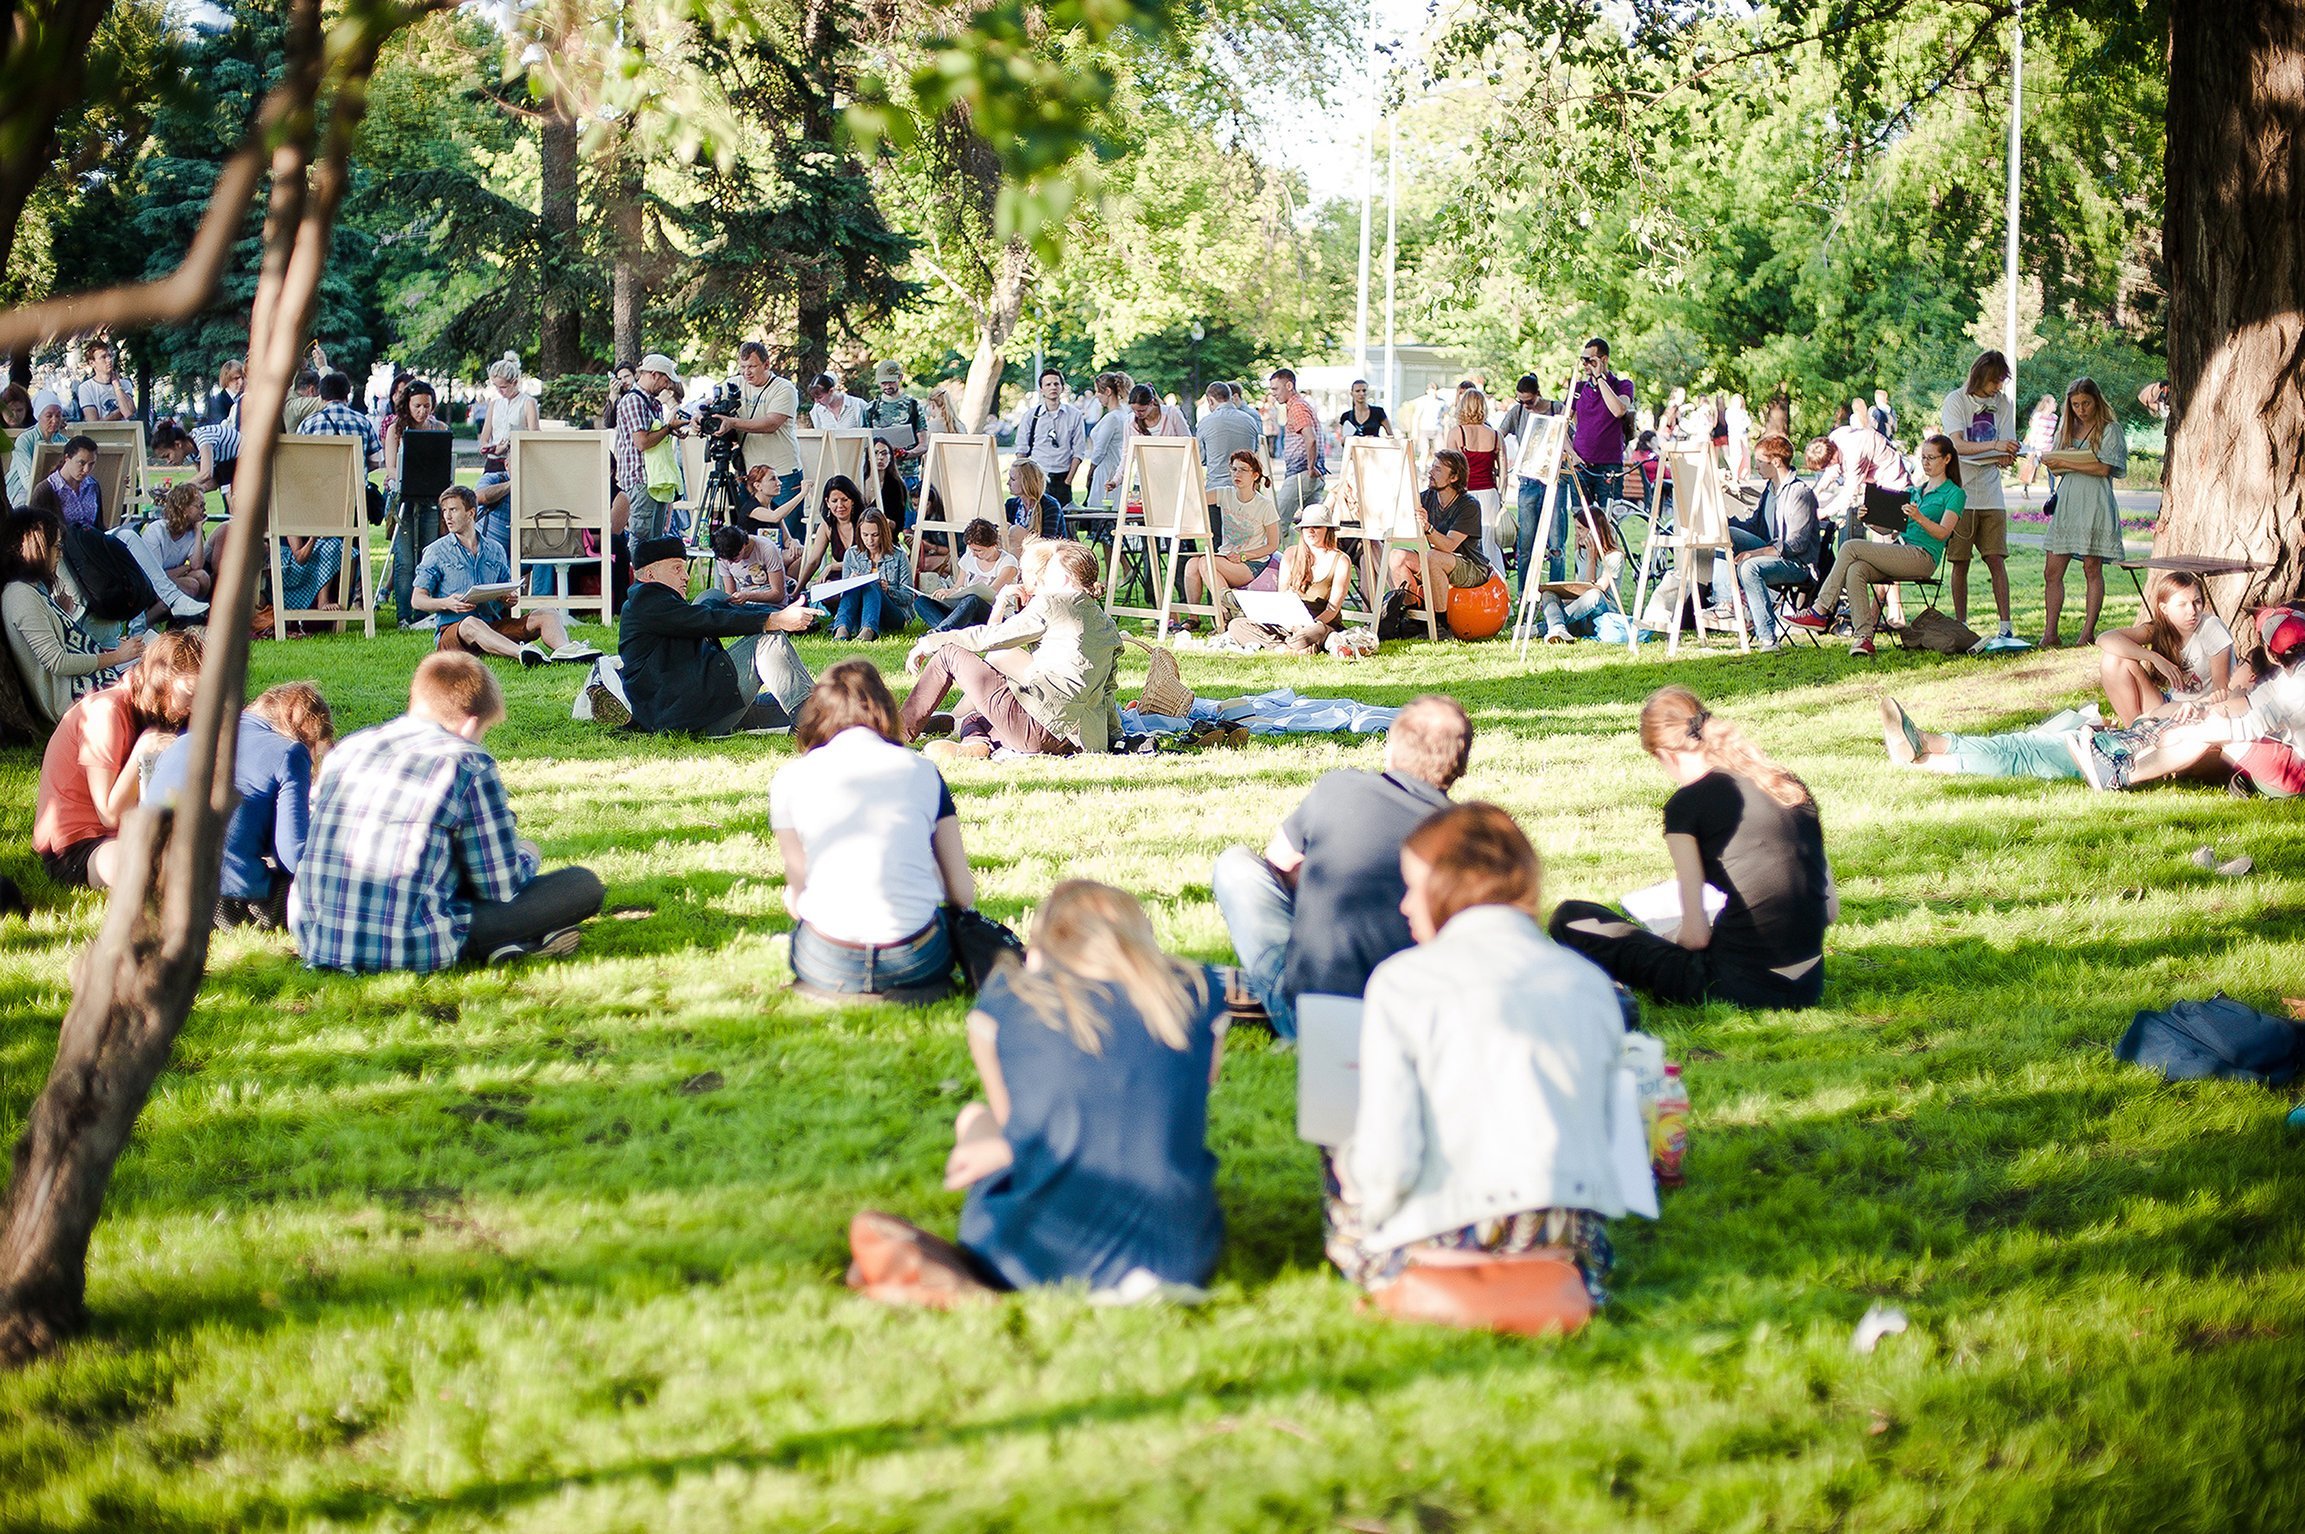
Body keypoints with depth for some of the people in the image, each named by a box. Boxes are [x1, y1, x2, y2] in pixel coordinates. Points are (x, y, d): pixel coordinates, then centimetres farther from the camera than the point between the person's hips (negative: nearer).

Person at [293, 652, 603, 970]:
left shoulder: (347, 747, 15)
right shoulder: (469, 765, -4)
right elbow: (502, 888, 0)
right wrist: (526, 856, 25)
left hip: (314, 942, 6)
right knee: (582, 886, 2)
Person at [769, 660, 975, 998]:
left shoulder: (790, 778, 3)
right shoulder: (921, 771, 6)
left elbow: (796, 894, 8)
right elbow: (963, 894, 6)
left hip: (828, 970, -1)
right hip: (915, 965, 1)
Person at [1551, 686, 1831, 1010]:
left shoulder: (1688, 803, -7)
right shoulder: (1793, 788, 10)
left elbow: (1696, 935, -9)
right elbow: (1828, 909, 14)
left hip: (1739, 988, -7)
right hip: (1808, 988, 7)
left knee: (1570, 919, 4)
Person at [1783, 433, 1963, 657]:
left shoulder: (1953, 494, 4)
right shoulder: (1916, 491, 27)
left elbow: (1943, 532, -10)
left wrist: (1919, 518, -27)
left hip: (1923, 557, -7)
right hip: (1900, 551, 7)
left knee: (1851, 547, -22)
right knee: (1855, 570, -27)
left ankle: (1820, 611, -19)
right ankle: (1864, 637, -34)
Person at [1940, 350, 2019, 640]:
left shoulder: (2003, 404, 8)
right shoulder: (1956, 401, -5)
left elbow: (2005, 450, 7)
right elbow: (1958, 445, -18)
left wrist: (2005, 459, -17)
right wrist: (1994, 446, -32)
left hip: (1990, 494, 3)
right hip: (1960, 491, -3)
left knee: (1996, 559, -5)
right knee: (1960, 563, 2)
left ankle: (2006, 626, -8)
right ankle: (1960, 626, 9)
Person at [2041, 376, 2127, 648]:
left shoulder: (2110, 429, 0)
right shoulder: (2066, 429, 18)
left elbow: (2104, 468, -12)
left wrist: (2065, 463, -10)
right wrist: (2053, 466, -7)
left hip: (2095, 505, -6)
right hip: (2066, 503, 6)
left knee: (2092, 569, -2)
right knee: (2052, 572, -1)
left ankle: (2088, 633, 2)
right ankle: (2050, 633, 2)